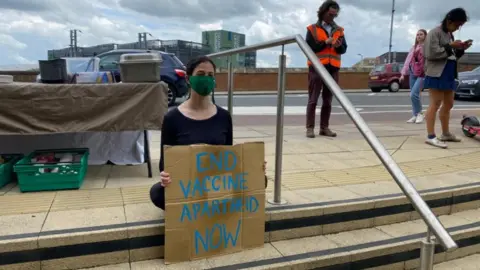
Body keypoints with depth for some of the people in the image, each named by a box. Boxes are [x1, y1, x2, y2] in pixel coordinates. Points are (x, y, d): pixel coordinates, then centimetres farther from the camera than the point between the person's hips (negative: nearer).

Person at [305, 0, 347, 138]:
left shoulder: (339, 30, 14)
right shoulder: (312, 29, 3)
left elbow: (344, 49, 8)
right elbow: (309, 48, -6)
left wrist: (338, 46, -13)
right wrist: (325, 43, -14)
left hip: (333, 69, 4)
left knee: (328, 100, 4)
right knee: (313, 99, -4)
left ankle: (324, 127, 9)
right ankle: (310, 128, -2)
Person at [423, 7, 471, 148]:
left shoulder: (450, 35, 20)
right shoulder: (435, 32, -7)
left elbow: (452, 56, 23)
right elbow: (431, 53, -18)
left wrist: (461, 49, 6)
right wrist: (450, 46, -14)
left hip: (449, 74, 9)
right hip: (437, 74, -9)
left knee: (448, 104, 12)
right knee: (435, 104, -12)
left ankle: (446, 134, 22)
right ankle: (431, 136, -12)